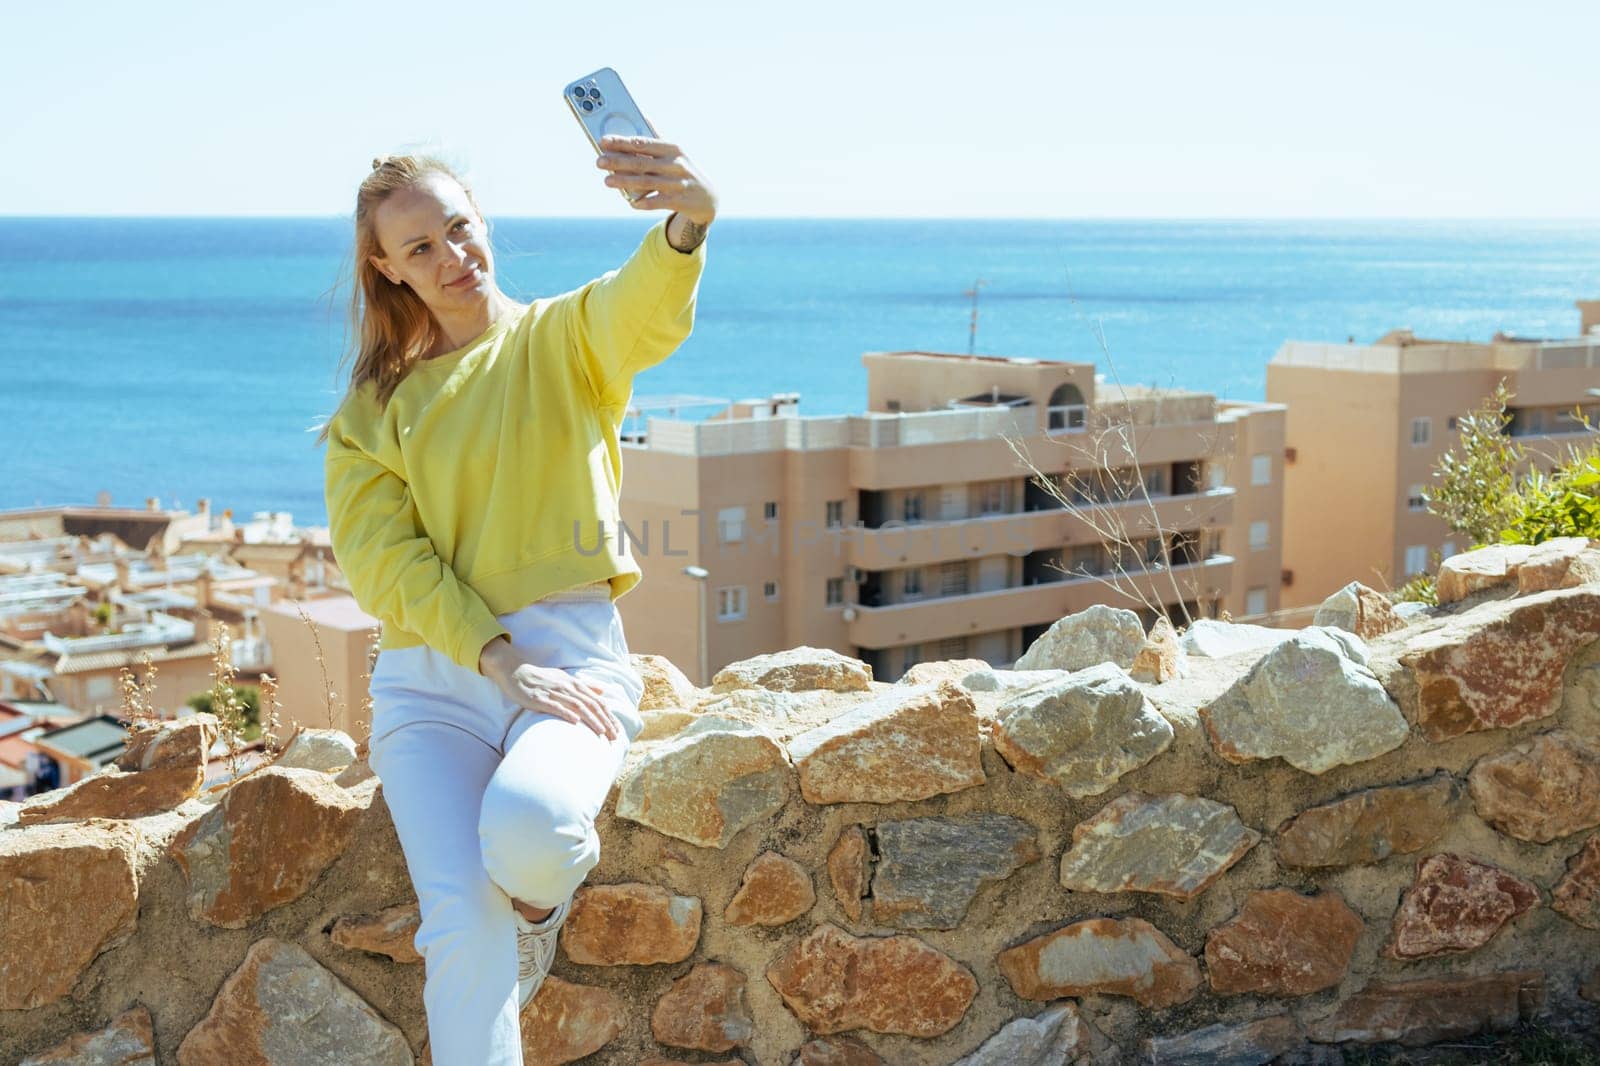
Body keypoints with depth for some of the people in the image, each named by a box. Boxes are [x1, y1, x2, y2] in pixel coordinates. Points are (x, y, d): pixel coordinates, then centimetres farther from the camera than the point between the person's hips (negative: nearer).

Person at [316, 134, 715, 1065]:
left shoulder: (565, 337, 9)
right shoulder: (373, 410, 14)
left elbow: (648, 309, -16)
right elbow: (383, 560, 1)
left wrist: (687, 222, -41)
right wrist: (508, 669, -15)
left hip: (571, 645, -1)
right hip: (430, 670, 2)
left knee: (525, 833, -32)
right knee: (465, 924, -22)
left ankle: (545, 894, 5)